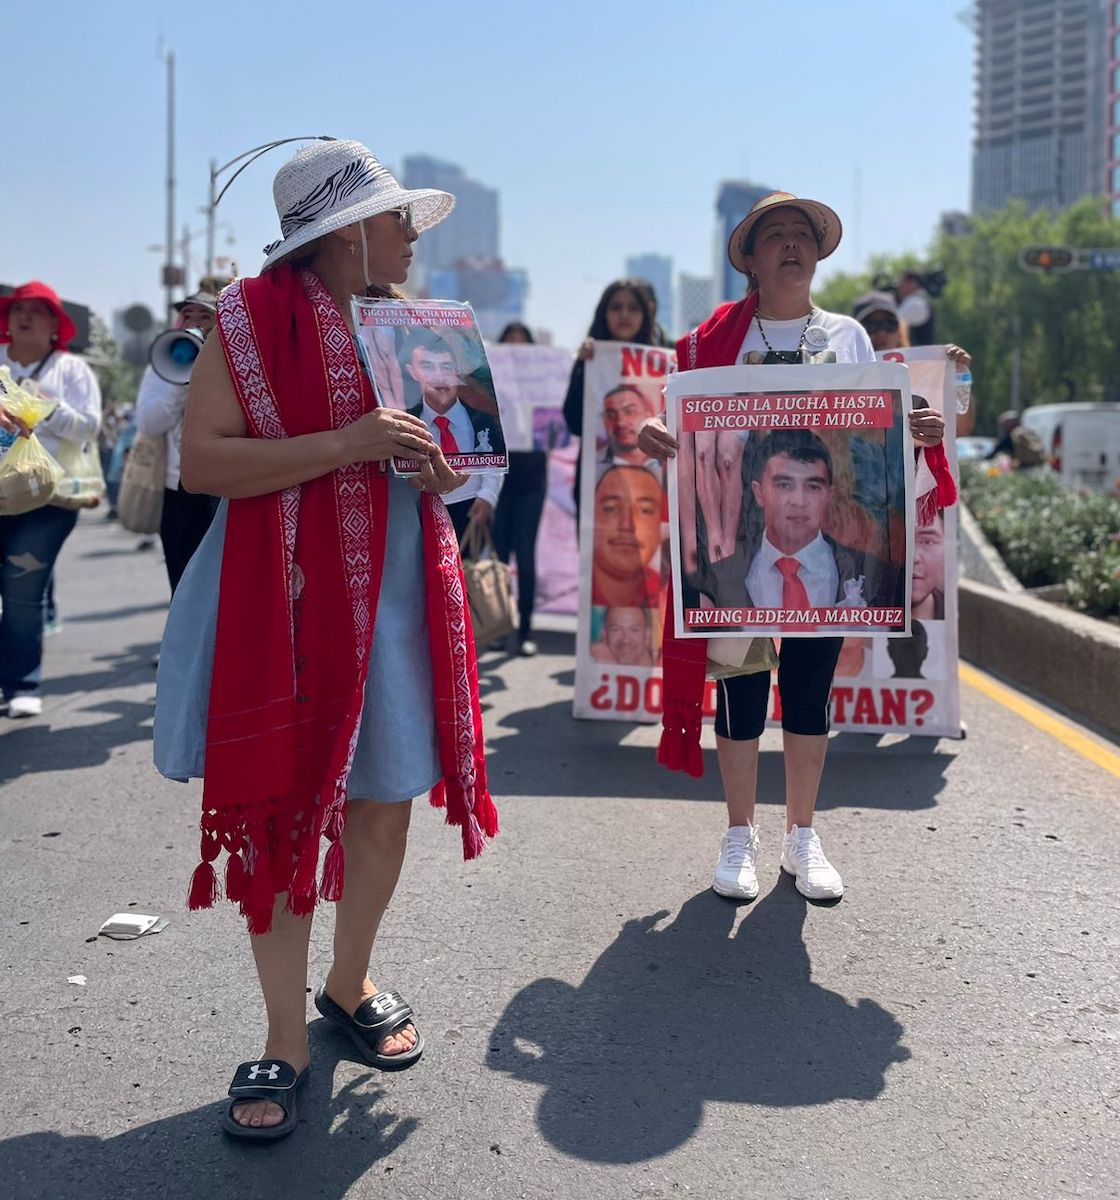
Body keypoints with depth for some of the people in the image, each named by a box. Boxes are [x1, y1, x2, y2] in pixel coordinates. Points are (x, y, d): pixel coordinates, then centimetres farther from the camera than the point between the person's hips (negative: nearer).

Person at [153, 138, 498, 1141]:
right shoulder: (254, 317, -7)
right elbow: (201, 462, -16)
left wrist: (442, 469, -3)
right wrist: (345, 444, -24)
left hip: (402, 594, 6)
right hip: (287, 597, -5)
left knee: (387, 800, 10)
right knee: (281, 814, -1)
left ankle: (350, 985, 33)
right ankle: (285, 1043, 13)